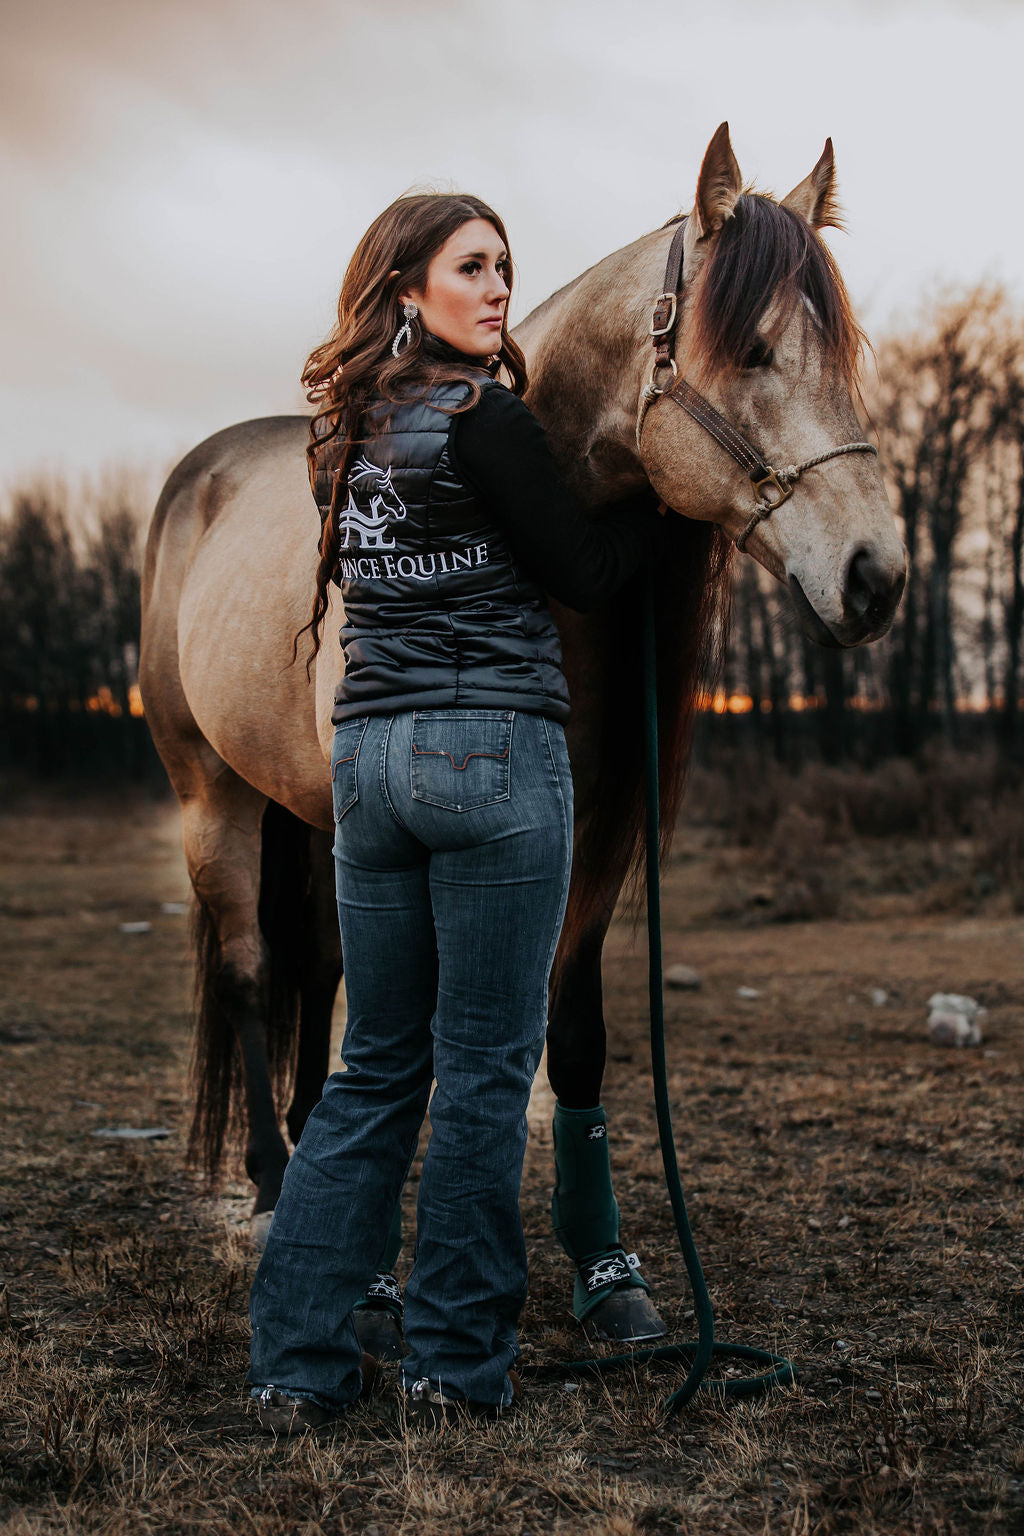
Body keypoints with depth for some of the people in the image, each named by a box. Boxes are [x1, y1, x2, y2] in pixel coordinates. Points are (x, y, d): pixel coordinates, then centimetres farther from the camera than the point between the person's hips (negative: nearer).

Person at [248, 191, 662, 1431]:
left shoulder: (348, 429, 12)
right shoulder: (482, 416, -11)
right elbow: (586, 572, -4)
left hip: (369, 756, 7)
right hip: (496, 755, -7)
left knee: (378, 1066, 14)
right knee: (485, 1068, 4)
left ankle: (295, 1357, 14)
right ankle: (457, 1363, 13)